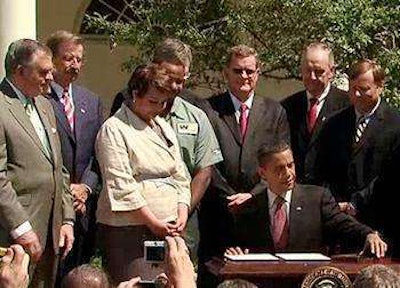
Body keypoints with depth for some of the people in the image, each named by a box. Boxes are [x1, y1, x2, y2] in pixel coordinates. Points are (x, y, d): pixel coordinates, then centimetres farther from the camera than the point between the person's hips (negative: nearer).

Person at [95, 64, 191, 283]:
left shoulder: (163, 127, 18)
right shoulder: (114, 129, -5)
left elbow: (180, 176, 17)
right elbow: (121, 186, -12)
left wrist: (182, 214, 1)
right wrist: (153, 223, -13)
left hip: (168, 229, 6)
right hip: (128, 230, -6)